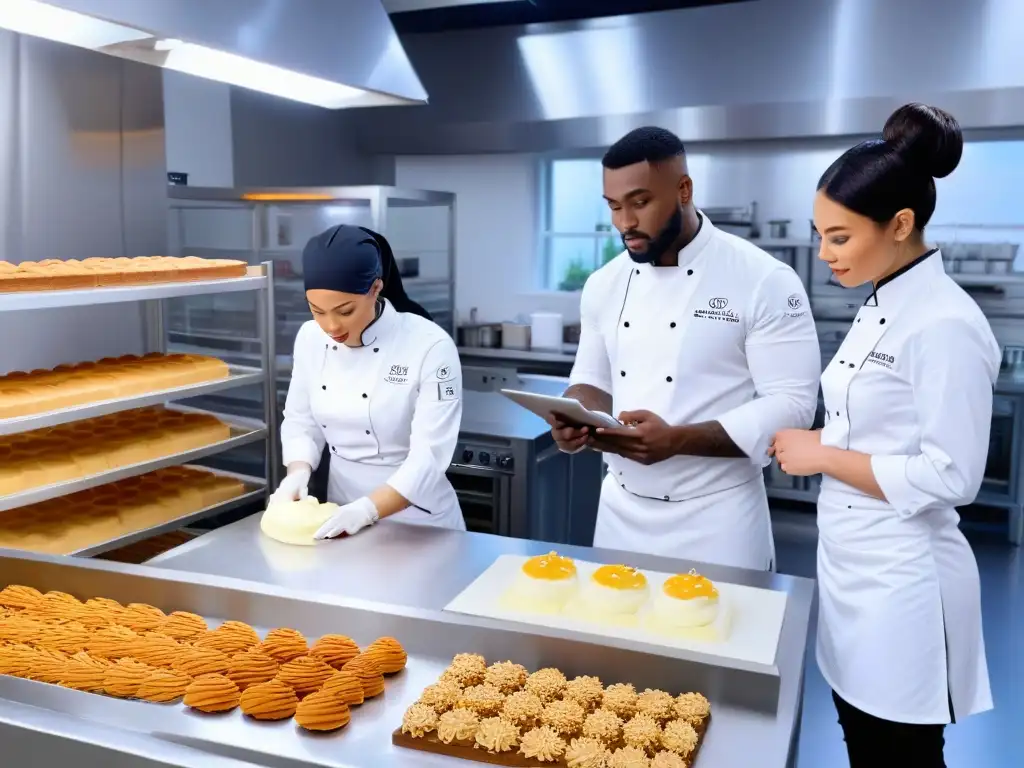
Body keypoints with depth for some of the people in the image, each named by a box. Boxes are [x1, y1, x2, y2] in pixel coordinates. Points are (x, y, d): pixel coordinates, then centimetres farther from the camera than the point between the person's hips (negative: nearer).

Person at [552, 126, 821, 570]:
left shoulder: (765, 281, -14)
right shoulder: (605, 284, 3)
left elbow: (791, 407, -16)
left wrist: (678, 440, -28)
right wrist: (576, 419, -12)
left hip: (715, 520, -5)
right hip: (620, 511, 5)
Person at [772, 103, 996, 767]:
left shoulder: (945, 324, -21)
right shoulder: (882, 308, 7)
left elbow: (950, 477, -23)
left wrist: (822, 456, -17)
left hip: (901, 581, -9)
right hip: (852, 565, 9)